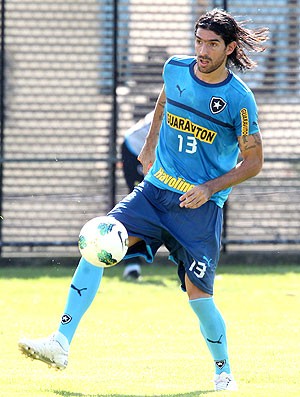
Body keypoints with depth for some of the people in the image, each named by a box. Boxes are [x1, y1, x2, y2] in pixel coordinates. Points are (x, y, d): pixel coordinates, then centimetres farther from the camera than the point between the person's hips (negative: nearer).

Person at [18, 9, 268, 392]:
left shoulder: (239, 99, -10)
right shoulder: (175, 70, 2)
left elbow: (253, 161, -2)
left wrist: (209, 188, -13)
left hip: (200, 205, -4)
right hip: (154, 190, 4)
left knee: (198, 295, -7)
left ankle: (223, 370, 20)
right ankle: (61, 343, -21)